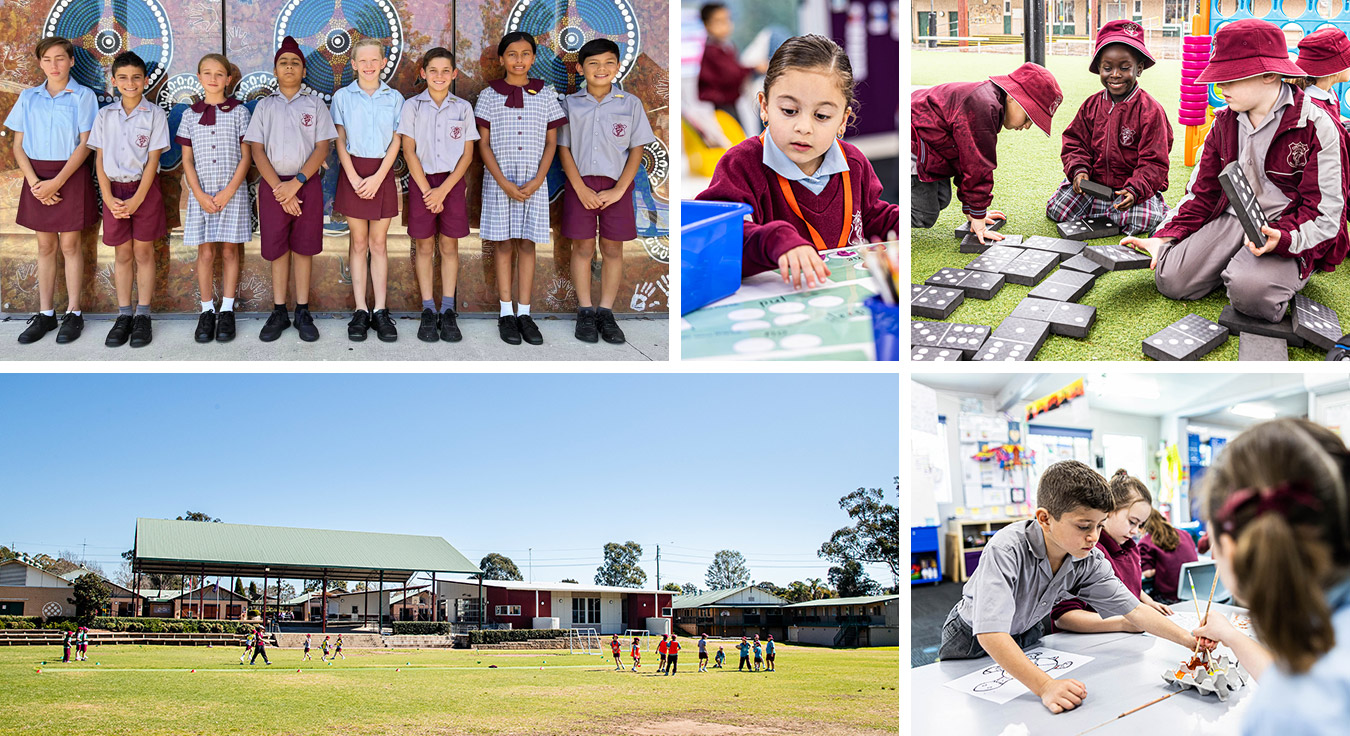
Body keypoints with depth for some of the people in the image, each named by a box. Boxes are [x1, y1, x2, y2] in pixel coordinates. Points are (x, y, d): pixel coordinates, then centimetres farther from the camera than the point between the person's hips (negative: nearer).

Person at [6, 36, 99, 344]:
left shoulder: (83, 96, -3)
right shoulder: (28, 97, 8)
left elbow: (85, 145, -8)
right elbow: (18, 145, 5)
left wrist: (56, 182, -16)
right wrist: (35, 183, -9)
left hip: (71, 174, -3)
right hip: (37, 177, 3)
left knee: (69, 244, 1)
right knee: (45, 246, 8)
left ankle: (73, 313, 8)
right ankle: (45, 314, 14)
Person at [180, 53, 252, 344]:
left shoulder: (239, 112, 1)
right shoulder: (191, 114, 6)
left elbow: (246, 157, -2)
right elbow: (187, 160, 5)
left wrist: (228, 192, -11)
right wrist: (200, 195, -7)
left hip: (232, 192, -1)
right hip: (201, 193, 1)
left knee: (229, 252, 3)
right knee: (205, 253, 3)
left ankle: (227, 312, 10)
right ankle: (207, 311, 11)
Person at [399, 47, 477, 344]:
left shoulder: (463, 107, 3)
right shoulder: (412, 106, 1)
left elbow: (467, 154, 0)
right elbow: (409, 152, -2)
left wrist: (442, 190, -10)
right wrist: (426, 190, -11)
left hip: (452, 182, 1)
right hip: (420, 181, -1)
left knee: (450, 246, 3)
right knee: (424, 246, 3)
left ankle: (448, 312, 9)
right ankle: (428, 311, 9)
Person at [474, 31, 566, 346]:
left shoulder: (545, 94, 3)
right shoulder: (490, 95, 0)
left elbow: (551, 142, 4)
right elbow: (484, 144, -1)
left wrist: (536, 181, -9)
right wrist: (505, 183, -12)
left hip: (534, 182, 1)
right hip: (499, 180, -1)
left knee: (527, 245, 4)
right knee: (504, 245, 3)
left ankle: (524, 313, 9)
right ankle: (506, 314, 8)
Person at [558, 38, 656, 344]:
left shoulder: (630, 104, 1)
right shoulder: (571, 104, 2)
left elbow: (637, 150, 1)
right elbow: (564, 149, 1)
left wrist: (619, 189, -9)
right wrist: (581, 188, -10)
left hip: (617, 185, 0)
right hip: (580, 184, 0)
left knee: (613, 249, 3)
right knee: (582, 248, 3)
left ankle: (606, 313, 12)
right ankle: (585, 313, 12)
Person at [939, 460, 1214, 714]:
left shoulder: (1089, 560, -19)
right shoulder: (1006, 550, -40)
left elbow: (1133, 608, -11)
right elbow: (991, 634, -49)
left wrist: (1187, 639, -26)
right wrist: (1045, 687, -57)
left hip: (1025, 636, 5)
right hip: (973, 640, -5)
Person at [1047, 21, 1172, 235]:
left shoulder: (1150, 111, -11)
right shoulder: (1092, 105, 4)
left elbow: (1154, 162, -13)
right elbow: (1076, 142, 8)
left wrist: (1135, 190, -29)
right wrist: (1079, 170, -14)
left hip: (1138, 185, -4)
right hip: (1093, 183, 4)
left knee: (1142, 222, -29)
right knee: (1056, 210, -10)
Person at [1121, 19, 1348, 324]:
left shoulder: (1316, 127, -10)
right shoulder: (1224, 123, 8)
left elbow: (1324, 213, -12)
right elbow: (1202, 192, 14)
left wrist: (1282, 238, -32)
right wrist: (1165, 238, -1)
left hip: (1289, 232, -5)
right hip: (1230, 219, 5)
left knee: (1249, 290, -35)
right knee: (1170, 279, -19)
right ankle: (1235, 265, 7)